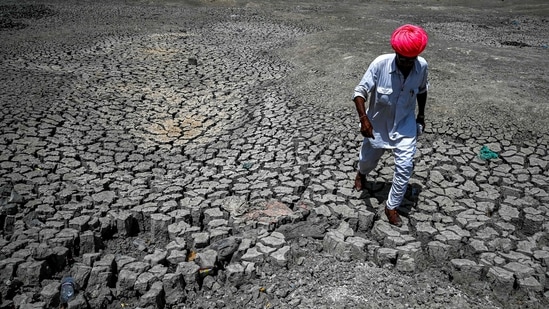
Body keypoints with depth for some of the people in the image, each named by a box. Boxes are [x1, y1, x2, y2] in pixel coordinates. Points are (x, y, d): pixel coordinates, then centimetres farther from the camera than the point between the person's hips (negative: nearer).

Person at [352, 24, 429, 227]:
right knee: (368, 159, 19)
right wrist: (363, 118, -34)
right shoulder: (380, 64, -27)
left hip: (405, 124, 1)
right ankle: (361, 174, 58)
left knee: (405, 166, -7)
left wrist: (421, 115, 12)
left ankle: (392, 206, 11)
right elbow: (360, 91, -22)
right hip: (378, 123, -1)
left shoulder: (422, 66, -16)